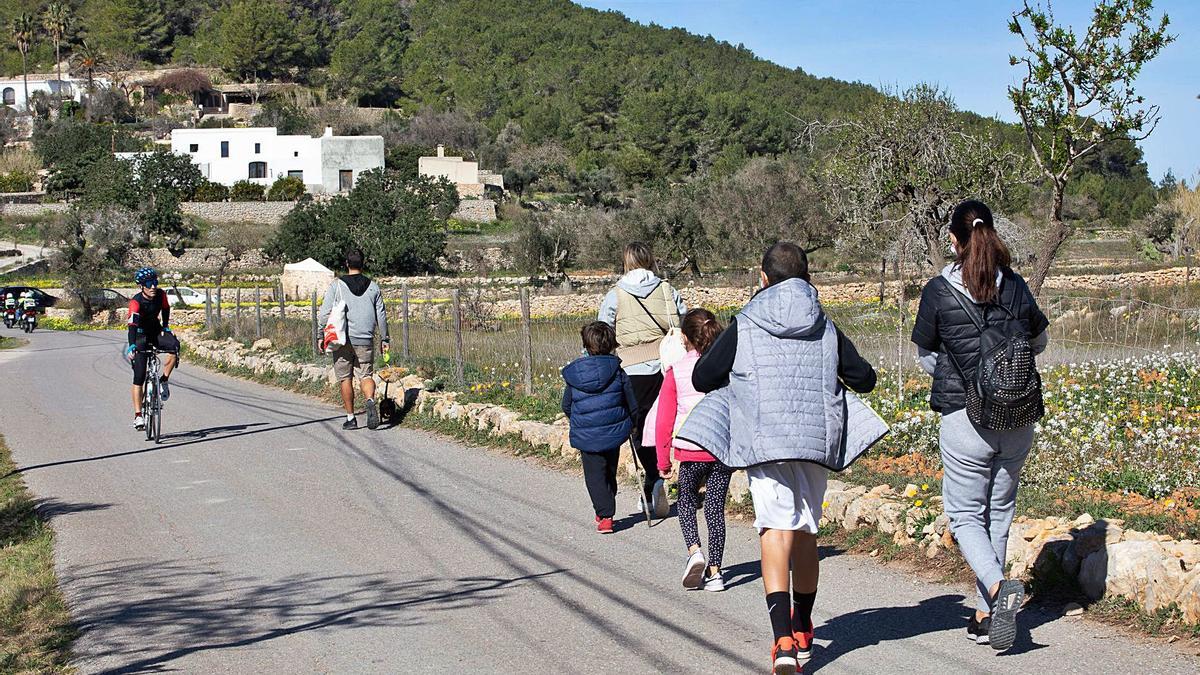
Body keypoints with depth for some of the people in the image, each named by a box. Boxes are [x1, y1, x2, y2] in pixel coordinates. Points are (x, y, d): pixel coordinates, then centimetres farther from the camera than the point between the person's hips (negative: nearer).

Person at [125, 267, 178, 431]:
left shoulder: (161, 294, -14)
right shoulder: (136, 301, -28)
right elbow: (132, 325, -39)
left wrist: (165, 328, -2)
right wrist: (131, 346, -51)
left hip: (155, 331, 4)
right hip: (139, 334, -4)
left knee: (175, 346, -29)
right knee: (139, 376, -10)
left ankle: (163, 380, -8)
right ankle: (138, 416, -7)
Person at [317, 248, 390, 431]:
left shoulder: (336, 285, -2)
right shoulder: (373, 287, 5)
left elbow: (324, 314, -4)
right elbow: (381, 316, 9)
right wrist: (384, 339, 18)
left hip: (342, 340, -1)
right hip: (365, 341, 1)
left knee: (345, 378, 9)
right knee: (366, 375, 7)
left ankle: (350, 418, 10)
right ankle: (370, 401, -23)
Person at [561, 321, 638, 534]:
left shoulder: (573, 374, -4)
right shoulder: (616, 370, -7)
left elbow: (566, 406, 7)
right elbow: (631, 403, 0)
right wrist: (629, 423, 17)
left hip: (586, 436, -1)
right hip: (613, 431, 1)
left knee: (594, 475, 4)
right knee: (609, 472, 20)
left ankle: (605, 515, -7)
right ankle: (606, 509, 32)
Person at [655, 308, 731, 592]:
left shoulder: (675, 372, -3)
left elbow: (664, 422, -2)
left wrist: (663, 462, 6)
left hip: (691, 452, -2)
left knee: (687, 499, 20)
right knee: (716, 506, 11)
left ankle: (694, 550, -2)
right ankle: (714, 571, 10)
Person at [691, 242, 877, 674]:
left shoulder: (744, 327, 1)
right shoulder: (826, 328, 10)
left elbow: (701, 378, 5)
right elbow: (865, 379, 14)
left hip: (763, 441, -3)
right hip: (816, 441, 4)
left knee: (776, 529, -10)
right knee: (805, 532, 16)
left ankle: (783, 639, -26)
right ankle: (802, 632, 31)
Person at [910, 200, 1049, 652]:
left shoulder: (939, 291, -7)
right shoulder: (1015, 286, 0)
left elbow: (926, 356, 4)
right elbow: (1039, 342, 16)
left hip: (964, 417, -3)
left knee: (965, 514, 6)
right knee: (999, 513, 15)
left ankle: (999, 587, -20)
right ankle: (985, 616, 19)